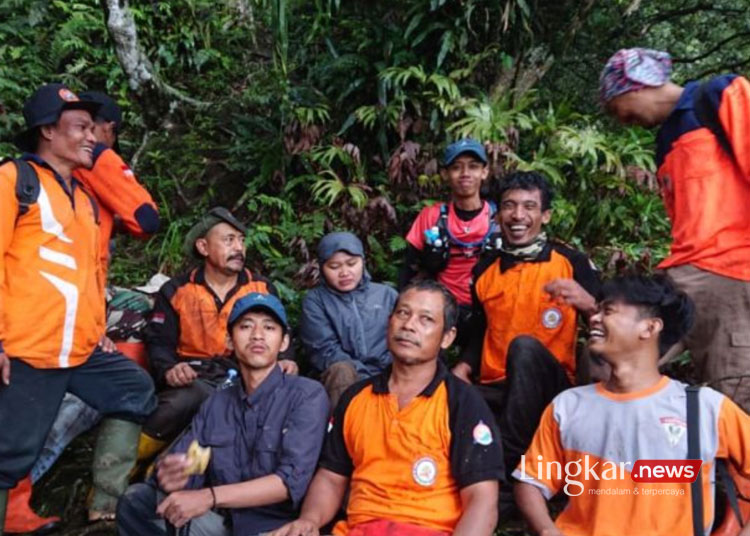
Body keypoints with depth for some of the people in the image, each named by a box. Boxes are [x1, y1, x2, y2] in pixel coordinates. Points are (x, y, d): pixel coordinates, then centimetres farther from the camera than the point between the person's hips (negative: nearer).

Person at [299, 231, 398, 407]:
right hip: (343, 384, -1)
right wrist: (369, 379, -14)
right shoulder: (315, 300, 8)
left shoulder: (387, 294, 16)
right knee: (342, 370, -34)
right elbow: (325, 351, -4)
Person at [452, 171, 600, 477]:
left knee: (525, 347, -34)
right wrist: (463, 368, -1)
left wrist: (587, 303, -27)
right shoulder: (485, 269, 11)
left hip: (552, 386, -1)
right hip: (495, 388, 2)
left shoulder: (572, 263, -1)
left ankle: (510, 456, -27)